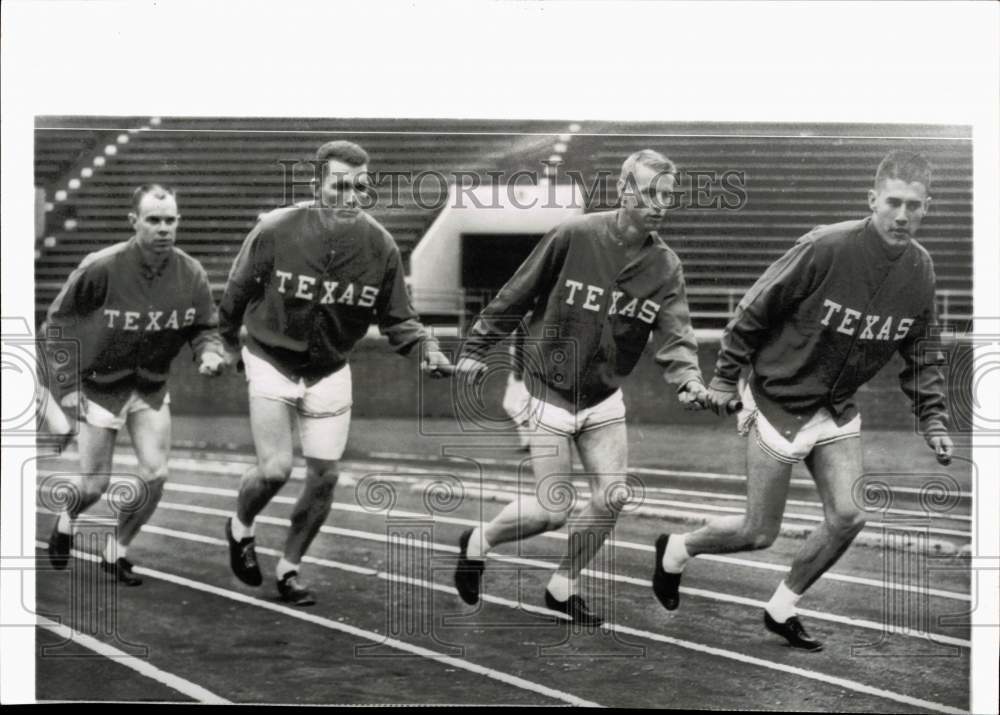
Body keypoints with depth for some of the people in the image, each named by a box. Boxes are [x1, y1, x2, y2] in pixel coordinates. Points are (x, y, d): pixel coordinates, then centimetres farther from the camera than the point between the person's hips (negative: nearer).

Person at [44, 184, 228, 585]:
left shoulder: (190, 274, -11)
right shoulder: (101, 269, -21)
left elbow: (205, 327, 3)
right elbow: (57, 323, -10)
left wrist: (210, 354, -20)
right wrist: (66, 386, -12)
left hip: (151, 387, 3)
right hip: (99, 385, -3)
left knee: (155, 475, -5)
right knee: (95, 486, 2)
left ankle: (117, 552, 18)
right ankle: (66, 522, 39)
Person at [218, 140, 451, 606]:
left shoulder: (380, 246, -12)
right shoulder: (275, 230, -18)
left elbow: (396, 319, -2)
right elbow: (237, 292, -1)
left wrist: (425, 348, -20)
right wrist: (224, 345, 8)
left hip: (331, 370, 3)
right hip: (272, 361, -3)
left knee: (325, 476, 0)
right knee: (275, 469, -12)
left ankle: (289, 568, 22)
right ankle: (240, 529, 22)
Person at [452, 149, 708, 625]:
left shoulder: (665, 267, -5)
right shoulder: (573, 237, -17)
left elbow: (676, 334, -14)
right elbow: (516, 296, -8)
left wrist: (688, 379, -34)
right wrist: (476, 348, -3)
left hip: (604, 398, 5)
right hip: (548, 393, -4)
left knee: (613, 497, -4)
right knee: (553, 511, -4)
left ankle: (563, 587, 20)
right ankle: (477, 544, 25)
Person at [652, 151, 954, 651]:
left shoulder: (920, 271, -5)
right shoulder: (824, 249, -24)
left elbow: (920, 355, 9)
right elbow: (754, 312, -13)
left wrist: (933, 421, 1)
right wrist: (724, 381, -7)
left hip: (838, 412, 6)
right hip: (779, 404, -6)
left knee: (848, 517, -4)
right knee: (760, 534, 2)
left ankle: (782, 608, 19)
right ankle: (676, 550, 31)